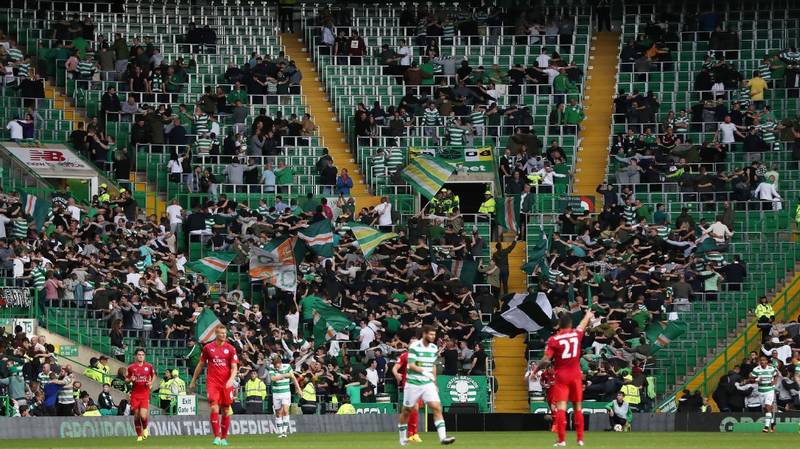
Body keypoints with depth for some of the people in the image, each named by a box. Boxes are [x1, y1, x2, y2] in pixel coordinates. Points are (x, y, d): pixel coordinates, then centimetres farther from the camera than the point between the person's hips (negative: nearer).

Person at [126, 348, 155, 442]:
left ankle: (145, 428, 18)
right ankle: (139, 435, 19)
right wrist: (130, 380, -13)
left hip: (145, 394, -1)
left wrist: (151, 382, 1)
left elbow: (153, 375, 20)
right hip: (135, 394, 1)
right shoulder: (131, 367, 2)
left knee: (143, 416, -14)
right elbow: (126, 379, 10)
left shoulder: (149, 366, 2)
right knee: (136, 416, 4)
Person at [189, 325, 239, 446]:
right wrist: (193, 381, 16)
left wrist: (231, 379, -21)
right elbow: (201, 365, 14)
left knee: (226, 411, 5)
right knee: (214, 408, -15)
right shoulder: (208, 348, 4)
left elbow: (234, 367, -2)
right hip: (212, 382, -1)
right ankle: (217, 436, -12)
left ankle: (224, 437, 17)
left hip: (226, 383, 1)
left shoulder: (230, 349, 2)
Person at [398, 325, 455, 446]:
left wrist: (435, 384, 19)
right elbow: (411, 365, -18)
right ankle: (403, 438, 26)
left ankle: (443, 437, -18)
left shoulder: (434, 348, 7)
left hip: (428, 383, 4)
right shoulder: (414, 347, -11)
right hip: (413, 383, -4)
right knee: (407, 411, 8)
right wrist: (424, 372, -30)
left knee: (437, 408, -12)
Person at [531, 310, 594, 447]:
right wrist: (588, 316, 46)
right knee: (578, 407, 11)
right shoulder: (576, 334, 1)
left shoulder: (554, 340, -10)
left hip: (561, 375, -3)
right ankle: (580, 439, 13)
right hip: (575, 374, 3)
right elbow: (582, 325, 25)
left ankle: (561, 440, -14)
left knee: (561, 407, -7)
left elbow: (545, 360, -13)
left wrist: (535, 371, 0)